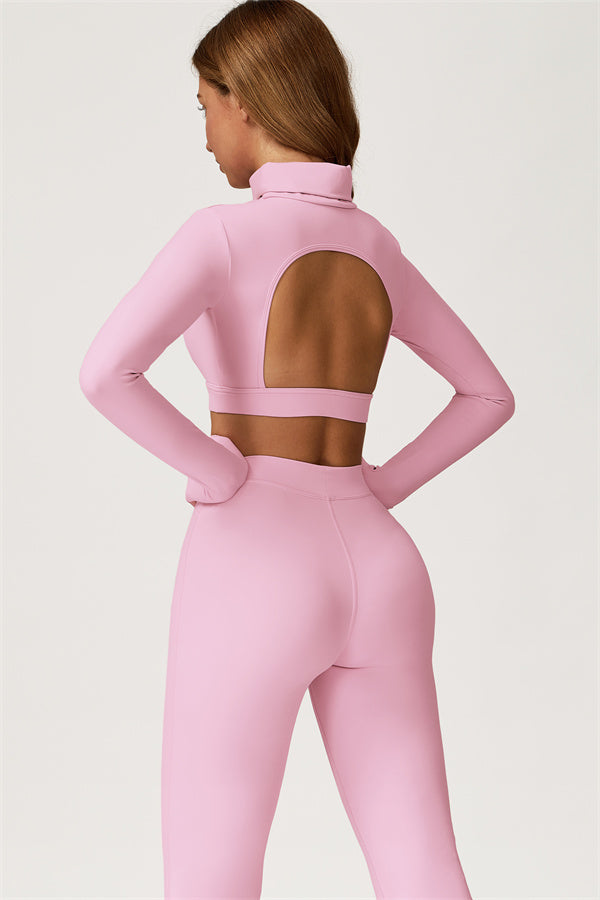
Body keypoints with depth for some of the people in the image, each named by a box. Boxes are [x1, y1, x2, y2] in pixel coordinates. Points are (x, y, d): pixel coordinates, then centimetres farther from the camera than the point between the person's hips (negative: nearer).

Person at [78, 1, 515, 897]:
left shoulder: (223, 233, -7)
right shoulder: (378, 247, 13)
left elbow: (106, 371, -23)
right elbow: (489, 395, 23)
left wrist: (220, 474, -7)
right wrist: (375, 489, 14)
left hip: (256, 578, -5)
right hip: (375, 575, 5)